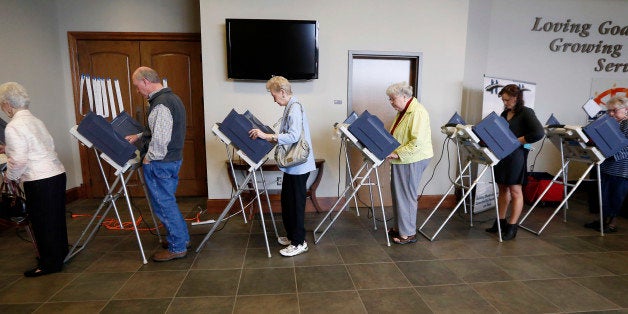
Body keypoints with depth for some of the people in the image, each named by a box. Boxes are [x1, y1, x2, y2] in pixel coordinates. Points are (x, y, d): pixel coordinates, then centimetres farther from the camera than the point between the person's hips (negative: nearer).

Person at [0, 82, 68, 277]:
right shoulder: (35, 121, 12)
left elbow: (19, 160, -16)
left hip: (40, 182, -8)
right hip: (58, 173, 8)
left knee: (42, 222, 4)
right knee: (55, 218, 19)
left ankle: (49, 263, 16)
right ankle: (60, 254, 33)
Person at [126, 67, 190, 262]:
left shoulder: (160, 104, -21)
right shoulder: (172, 98, 12)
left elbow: (160, 139, -25)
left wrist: (149, 158, -11)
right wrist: (139, 136, 20)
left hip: (160, 163, -10)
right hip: (173, 159, 10)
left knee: (163, 204, 2)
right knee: (167, 201, 21)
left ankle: (177, 248, 13)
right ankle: (182, 238, 32)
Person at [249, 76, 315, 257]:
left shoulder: (295, 108, -17)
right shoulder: (290, 107, 14)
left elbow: (293, 136, -29)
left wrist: (267, 136, -27)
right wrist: (270, 138, 13)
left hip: (298, 166, -10)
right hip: (292, 164, 10)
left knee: (296, 204, 0)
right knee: (287, 201, 18)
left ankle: (299, 243, 14)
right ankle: (292, 236, 33)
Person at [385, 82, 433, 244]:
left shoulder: (417, 112, -17)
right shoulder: (402, 111, 14)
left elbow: (418, 142, -25)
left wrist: (397, 153, -24)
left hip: (412, 161, -9)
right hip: (401, 160, 9)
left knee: (407, 196, 0)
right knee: (398, 193, 15)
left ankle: (408, 234, 13)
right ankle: (399, 227, 29)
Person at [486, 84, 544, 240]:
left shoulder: (526, 113, -5)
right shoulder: (505, 113, 15)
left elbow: (539, 133, -17)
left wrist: (517, 141, -17)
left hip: (516, 156, -7)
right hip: (502, 154, 7)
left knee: (515, 190, 0)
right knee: (502, 188, 13)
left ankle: (512, 227, 8)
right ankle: (501, 222, 23)